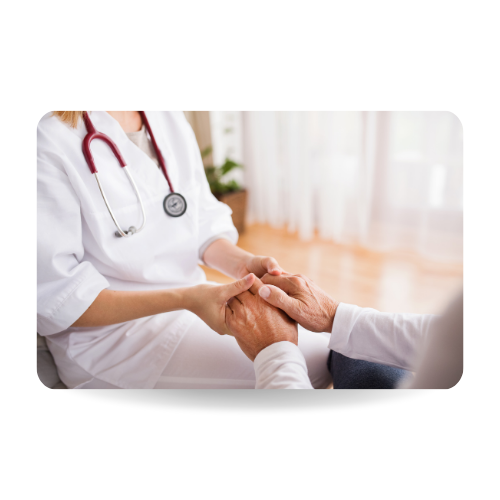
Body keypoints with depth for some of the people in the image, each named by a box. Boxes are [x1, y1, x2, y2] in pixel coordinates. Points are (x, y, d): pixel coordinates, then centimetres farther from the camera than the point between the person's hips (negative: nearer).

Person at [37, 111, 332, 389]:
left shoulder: (171, 120, 5)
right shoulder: (48, 143, -17)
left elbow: (205, 223, 6)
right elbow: (56, 298, -18)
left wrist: (241, 262, -16)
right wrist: (186, 298, -29)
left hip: (197, 297, 7)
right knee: (315, 362, -18)